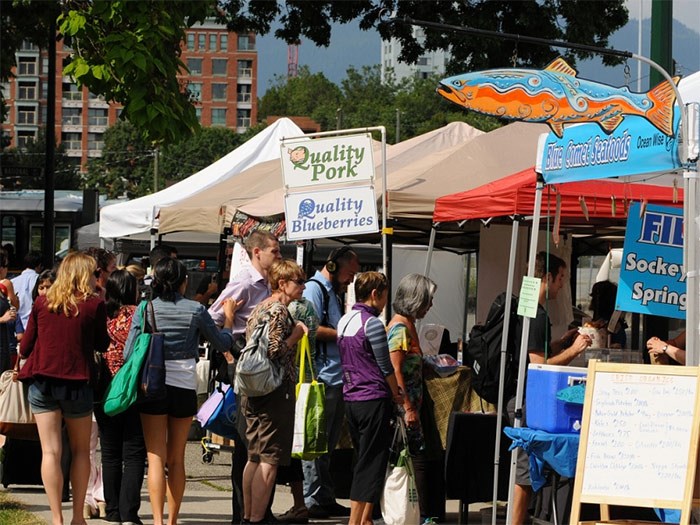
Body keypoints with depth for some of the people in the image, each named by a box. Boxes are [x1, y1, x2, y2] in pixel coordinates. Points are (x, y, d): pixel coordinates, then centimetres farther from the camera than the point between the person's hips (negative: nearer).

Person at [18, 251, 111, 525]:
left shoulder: (42, 302, 3)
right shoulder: (94, 304, -4)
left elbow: (25, 348, 7)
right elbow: (101, 345, 7)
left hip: (42, 382, 1)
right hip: (77, 383, -1)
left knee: (50, 451, -1)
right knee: (80, 450, 14)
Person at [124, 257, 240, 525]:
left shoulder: (144, 310, -3)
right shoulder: (195, 310, -2)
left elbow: (129, 352, -5)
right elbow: (223, 344, 9)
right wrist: (229, 317, 25)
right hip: (185, 388, 1)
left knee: (156, 458, -1)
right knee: (177, 459, 12)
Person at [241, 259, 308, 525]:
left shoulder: (258, 309, 16)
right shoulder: (278, 311, -13)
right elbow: (274, 353, -21)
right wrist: (296, 335, -9)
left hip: (254, 391, 10)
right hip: (276, 391, -10)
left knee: (255, 458, 14)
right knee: (269, 460, -7)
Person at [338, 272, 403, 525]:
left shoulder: (344, 321, 12)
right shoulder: (372, 323, -14)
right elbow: (385, 366, -12)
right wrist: (397, 394, 4)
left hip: (350, 398, 8)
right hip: (374, 399, -8)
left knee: (364, 460, 16)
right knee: (372, 463, -3)